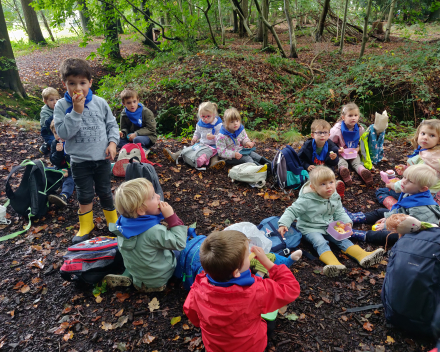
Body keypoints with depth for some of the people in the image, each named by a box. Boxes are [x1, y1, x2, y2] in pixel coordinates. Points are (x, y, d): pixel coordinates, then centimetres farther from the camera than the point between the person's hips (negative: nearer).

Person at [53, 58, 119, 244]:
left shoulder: (100, 103, -5)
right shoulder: (61, 106, -9)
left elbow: (112, 124, 5)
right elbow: (63, 132, -18)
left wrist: (112, 142, -9)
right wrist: (76, 111, -25)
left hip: (102, 158, 1)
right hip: (79, 160, 0)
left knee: (105, 192, 15)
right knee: (85, 195, 12)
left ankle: (113, 220, 35)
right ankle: (86, 225, 32)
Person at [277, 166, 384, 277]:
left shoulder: (335, 198, 0)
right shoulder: (307, 200, -19)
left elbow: (339, 213, 11)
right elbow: (292, 211, -16)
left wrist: (347, 222, -9)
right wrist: (283, 224, -29)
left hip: (329, 227, 6)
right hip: (310, 229, -6)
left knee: (342, 239, -13)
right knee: (320, 243, -29)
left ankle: (363, 256, -24)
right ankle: (334, 264, -49)